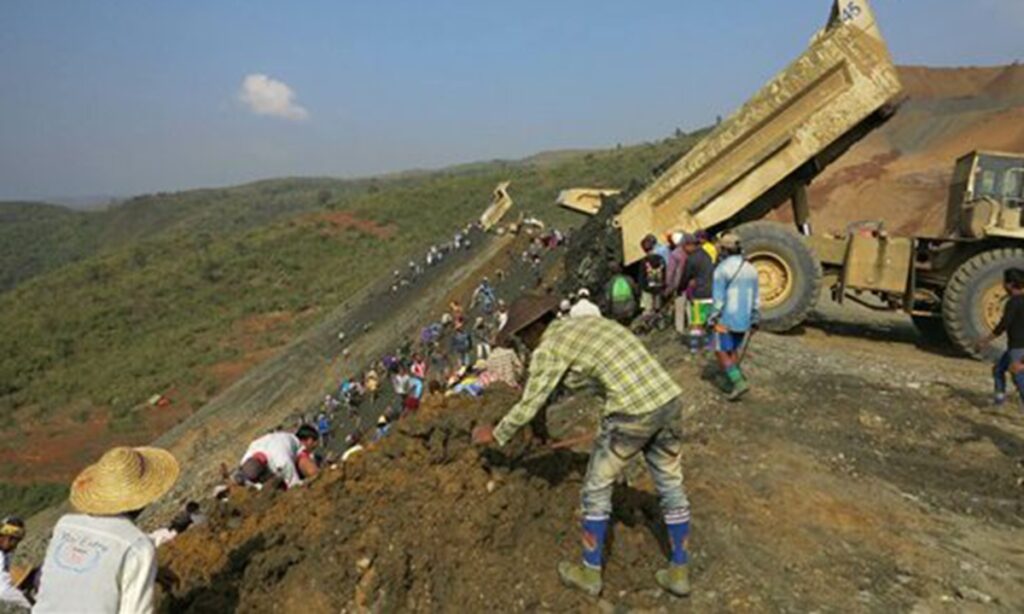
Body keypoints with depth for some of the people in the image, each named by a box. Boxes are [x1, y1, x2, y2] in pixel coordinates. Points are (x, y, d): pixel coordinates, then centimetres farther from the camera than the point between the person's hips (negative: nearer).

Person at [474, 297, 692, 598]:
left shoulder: (549, 347, -1)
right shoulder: (590, 324, 23)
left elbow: (528, 406, 4)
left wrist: (496, 434, 19)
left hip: (632, 413, -8)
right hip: (668, 400, 8)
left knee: (596, 490, 14)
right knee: (672, 488, 22)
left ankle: (590, 573, 30)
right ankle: (679, 573, 37)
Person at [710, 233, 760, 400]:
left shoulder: (722, 269, -15)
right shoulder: (750, 268, 6)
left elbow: (718, 298, -18)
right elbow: (754, 298, 10)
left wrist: (713, 320, -12)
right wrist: (754, 321, 17)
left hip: (726, 318, -6)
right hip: (744, 319, 6)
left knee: (721, 352, 3)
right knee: (733, 350, 21)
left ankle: (739, 382, -10)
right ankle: (735, 383, 21)